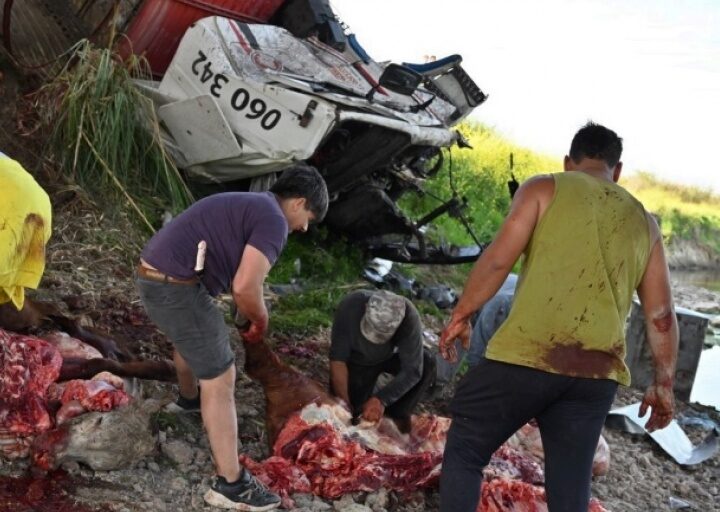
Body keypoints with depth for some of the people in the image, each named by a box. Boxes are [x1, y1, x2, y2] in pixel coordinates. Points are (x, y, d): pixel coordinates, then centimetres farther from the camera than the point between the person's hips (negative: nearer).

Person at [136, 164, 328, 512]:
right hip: (177, 287, -10)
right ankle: (231, 484, 5)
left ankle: (189, 397, 67)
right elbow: (245, 288, -20)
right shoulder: (273, 221, -10)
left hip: (153, 275, 10)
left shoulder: (248, 206, 20)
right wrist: (261, 321, -1)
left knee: (187, 340, 38)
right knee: (220, 380, -1)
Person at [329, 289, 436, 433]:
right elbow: (338, 359, -30)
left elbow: (412, 370, -36)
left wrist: (382, 399, -47)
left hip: (389, 357, 0)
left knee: (427, 364, -27)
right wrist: (344, 403, -37)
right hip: (357, 359, 0)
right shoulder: (350, 307, -36)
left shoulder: (409, 317, -36)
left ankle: (397, 415, -7)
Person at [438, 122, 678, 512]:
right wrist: (663, 384, 23)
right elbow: (662, 315, 16)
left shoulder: (544, 189, 6)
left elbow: (498, 260, -5)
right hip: (597, 374, 4)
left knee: (464, 451, 12)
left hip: (527, 356, -4)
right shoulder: (643, 222, 18)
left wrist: (461, 314, 6)